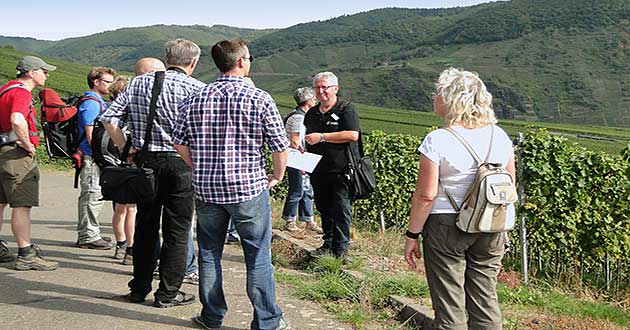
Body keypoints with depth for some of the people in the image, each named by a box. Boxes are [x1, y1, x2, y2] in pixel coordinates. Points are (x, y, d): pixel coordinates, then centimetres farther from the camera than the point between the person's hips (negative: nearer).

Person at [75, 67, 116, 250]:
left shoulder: (99, 102, 20)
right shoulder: (91, 103, -13)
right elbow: (90, 134, -19)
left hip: (95, 158, 11)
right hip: (91, 158, -11)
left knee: (90, 196, 15)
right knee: (92, 195, -7)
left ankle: (85, 234, 23)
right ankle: (89, 236, -2)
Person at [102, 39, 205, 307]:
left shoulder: (138, 83, 7)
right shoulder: (196, 88, -5)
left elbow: (109, 118, 3)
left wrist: (125, 148, 6)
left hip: (145, 161, 4)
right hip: (180, 163, -4)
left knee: (145, 227, 15)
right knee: (176, 231, 6)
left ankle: (139, 288, 24)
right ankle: (168, 293, 12)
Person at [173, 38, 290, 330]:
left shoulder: (195, 100, 2)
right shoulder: (259, 99, -9)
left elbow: (179, 143, 7)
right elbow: (280, 146, -8)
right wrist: (277, 176, 8)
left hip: (206, 189, 4)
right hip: (249, 189, -3)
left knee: (209, 253, 16)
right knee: (258, 257, 6)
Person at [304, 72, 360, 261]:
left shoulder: (346, 109, -4)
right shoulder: (312, 113, 16)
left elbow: (353, 135, -19)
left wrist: (322, 137, -18)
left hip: (341, 171, -6)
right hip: (318, 171, 7)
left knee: (341, 209, -6)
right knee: (324, 209, 12)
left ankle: (341, 249, 0)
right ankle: (328, 244, 23)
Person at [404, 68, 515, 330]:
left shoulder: (437, 141, -15)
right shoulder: (500, 136, 2)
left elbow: (426, 195, -16)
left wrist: (412, 235, -6)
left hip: (446, 227, -5)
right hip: (491, 229, 5)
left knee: (450, 307, 5)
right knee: (486, 300, 15)